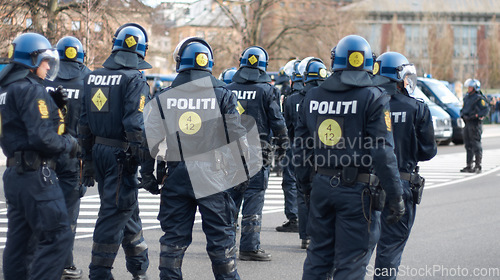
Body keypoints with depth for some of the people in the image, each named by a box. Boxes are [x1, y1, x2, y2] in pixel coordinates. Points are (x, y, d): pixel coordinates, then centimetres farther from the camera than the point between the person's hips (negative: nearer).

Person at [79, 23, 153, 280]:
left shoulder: (93, 77, 9)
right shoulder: (135, 80, -12)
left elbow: (84, 121, 13)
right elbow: (135, 126, -19)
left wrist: (87, 159, 19)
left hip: (98, 152, 7)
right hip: (121, 155, -7)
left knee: (127, 209, 19)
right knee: (115, 212, -1)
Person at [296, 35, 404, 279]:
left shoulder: (312, 97, 7)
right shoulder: (373, 98, -8)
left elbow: (301, 147, 11)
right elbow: (382, 151, -12)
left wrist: (306, 183, 22)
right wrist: (395, 197, -8)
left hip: (321, 184, 5)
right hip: (356, 188, -5)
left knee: (319, 254, 16)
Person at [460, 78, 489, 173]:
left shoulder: (479, 98, -8)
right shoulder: (467, 97, 17)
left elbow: (486, 109, -15)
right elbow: (463, 109, 24)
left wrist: (477, 115, -24)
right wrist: (463, 115, 3)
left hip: (475, 124, -8)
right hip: (467, 123, 8)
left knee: (476, 145, -7)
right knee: (468, 145, 11)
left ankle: (478, 166, -4)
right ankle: (469, 165, 18)